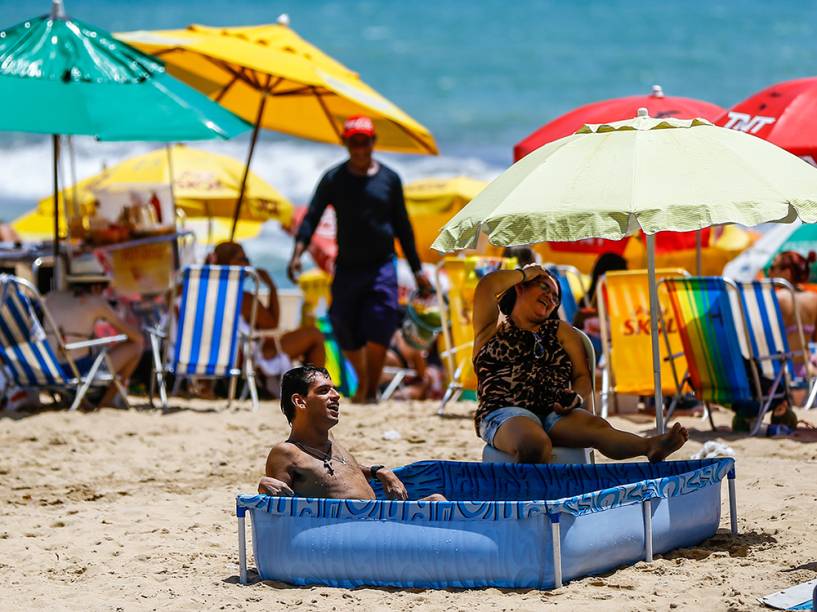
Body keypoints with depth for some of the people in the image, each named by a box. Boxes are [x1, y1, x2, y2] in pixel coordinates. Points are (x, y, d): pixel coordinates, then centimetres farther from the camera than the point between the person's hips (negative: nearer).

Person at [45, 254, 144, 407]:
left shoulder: (52, 297, 11)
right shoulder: (96, 302, -1)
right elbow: (137, 336, 6)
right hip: (82, 370, -6)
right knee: (136, 344, 14)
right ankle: (106, 399, 22)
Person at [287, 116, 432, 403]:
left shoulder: (389, 178, 6)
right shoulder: (333, 179, 2)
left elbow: (402, 226, 13)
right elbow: (312, 217, -5)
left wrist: (417, 269, 12)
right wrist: (298, 250, -23)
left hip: (381, 267, -1)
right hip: (347, 268, 1)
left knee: (378, 334, -13)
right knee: (347, 336, 7)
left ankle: (372, 391, -6)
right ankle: (362, 381, 32)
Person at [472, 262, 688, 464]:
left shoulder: (559, 331, 28)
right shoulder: (495, 327, 19)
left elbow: (582, 376, 18)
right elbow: (487, 285, 2)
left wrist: (578, 398, -6)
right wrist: (524, 273, 19)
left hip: (555, 413, 1)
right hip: (506, 412, -1)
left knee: (596, 427, -33)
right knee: (535, 444, -42)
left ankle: (651, 446, -58)